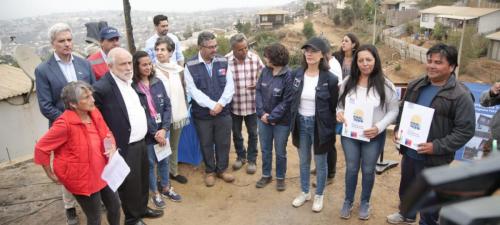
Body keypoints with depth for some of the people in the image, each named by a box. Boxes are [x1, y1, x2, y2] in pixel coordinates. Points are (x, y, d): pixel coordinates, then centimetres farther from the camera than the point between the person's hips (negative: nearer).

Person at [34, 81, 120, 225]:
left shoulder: (94, 113, -6)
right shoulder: (65, 124, -25)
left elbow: (107, 134, 11)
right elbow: (41, 149, -16)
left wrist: (112, 148, -10)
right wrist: (51, 175, -7)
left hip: (101, 172, 6)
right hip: (82, 179, -6)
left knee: (115, 205, 18)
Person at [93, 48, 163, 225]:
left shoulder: (132, 81, 5)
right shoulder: (102, 87, -20)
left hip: (141, 142, 8)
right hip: (125, 147, -7)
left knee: (143, 179, 22)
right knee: (129, 184, 9)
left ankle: (142, 208, 43)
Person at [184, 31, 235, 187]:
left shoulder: (223, 62, 0)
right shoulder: (190, 66, -8)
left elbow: (230, 86, -3)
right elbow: (193, 90, -14)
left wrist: (220, 104, -15)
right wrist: (212, 105, -20)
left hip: (223, 112, 2)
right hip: (202, 114, -2)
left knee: (223, 143, 13)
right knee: (206, 144, 13)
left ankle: (222, 169, 34)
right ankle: (210, 171, 33)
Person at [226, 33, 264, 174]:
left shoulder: (255, 58, -7)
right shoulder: (225, 61, -14)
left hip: (252, 104, 1)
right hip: (234, 105, -1)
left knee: (252, 133, 12)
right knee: (236, 133, 17)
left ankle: (252, 160, 30)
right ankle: (241, 156, 39)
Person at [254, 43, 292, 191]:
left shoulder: (288, 76, -18)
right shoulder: (265, 71, -1)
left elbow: (287, 101, -18)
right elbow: (258, 92, 1)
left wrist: (272, 117, -17)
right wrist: (262, 113, -11)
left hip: (281, 122, -5)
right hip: (264, 118, 5)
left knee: (280, 152, 12)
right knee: (265, 150, 18)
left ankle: (280, 178, 32)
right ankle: (266, 175, 37)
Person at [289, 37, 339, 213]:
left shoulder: (330, 79, -13)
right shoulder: (297, 74, -1)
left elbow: (334, 107, -7)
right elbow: (292, 100, 7)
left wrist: (330, 128, -7)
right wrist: (292, 122, 6)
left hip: (320, 125, -4)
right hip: (301, 123, 4)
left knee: (320, 163, 13)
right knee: (304, 161, 19)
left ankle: (319, 195, 33)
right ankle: (304, 192, 38)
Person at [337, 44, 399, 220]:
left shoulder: (385, 85, -11)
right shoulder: (348, 82, -2)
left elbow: (393, 111, -6)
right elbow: (341, 104, 8)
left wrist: (379, 127, -20)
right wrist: (340, 112, -15)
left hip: (374, 136, -2)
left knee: (368, 170, 14)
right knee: (351, 169, 14)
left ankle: (365, 202, 36)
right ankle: (348, 201, 34)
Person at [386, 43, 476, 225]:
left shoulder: (460, 95, -17)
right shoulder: (415, 85, 2)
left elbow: (466, 130, -17)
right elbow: (403, 111, 15)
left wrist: (436, 147, -23)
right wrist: (398, 129, -1)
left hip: (434, 160, -6)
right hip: (409, 152, 6)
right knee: (406, 188, 27)